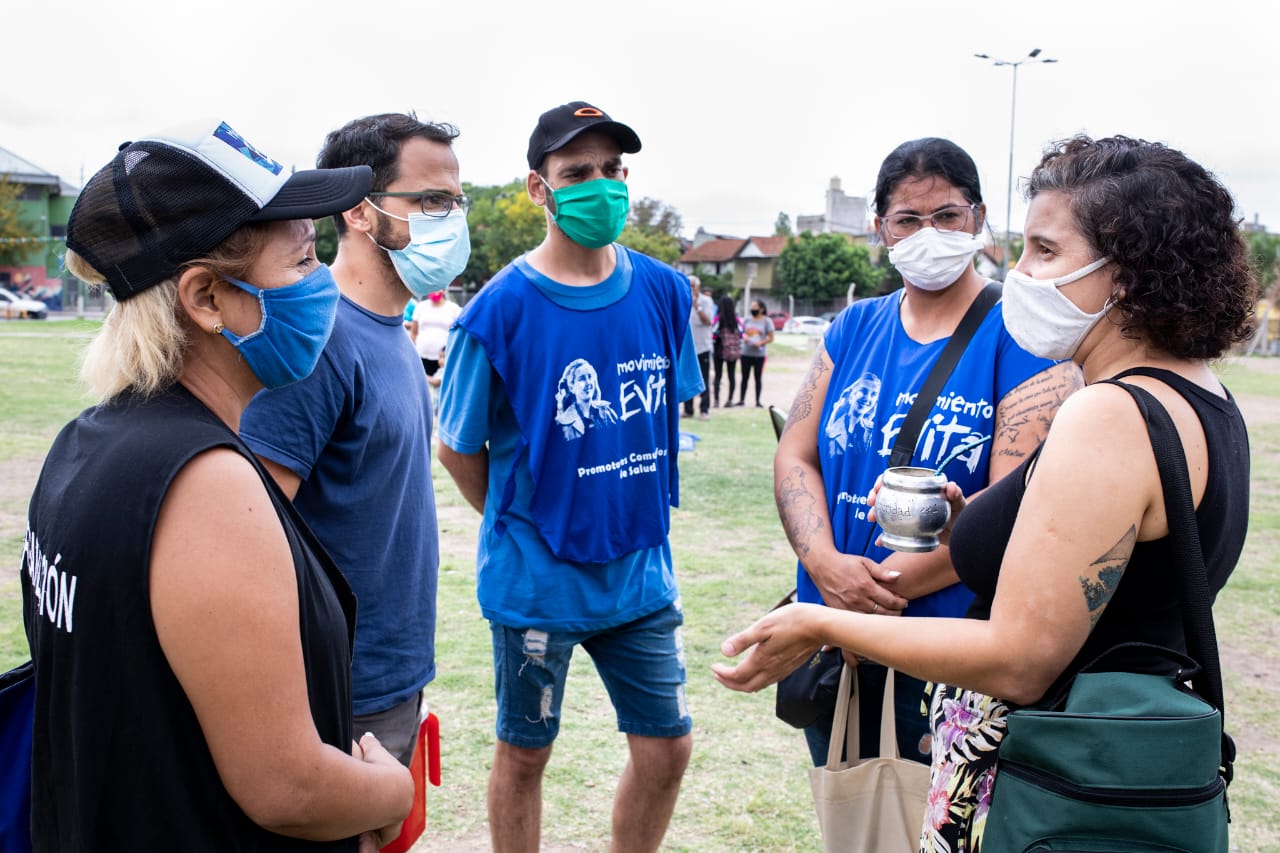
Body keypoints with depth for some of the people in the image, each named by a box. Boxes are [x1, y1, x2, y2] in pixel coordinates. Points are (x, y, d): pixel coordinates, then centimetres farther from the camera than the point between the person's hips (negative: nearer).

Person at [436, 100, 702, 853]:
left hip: (641, 569, 4)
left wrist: (636, 516, 11)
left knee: (666, 746, 12)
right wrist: (522, 529, 5)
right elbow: (459, 450, -4)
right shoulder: (500, 310, -14)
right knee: (525, 754, 13)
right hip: (536, 578, -4)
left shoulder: (664, 292, -2)